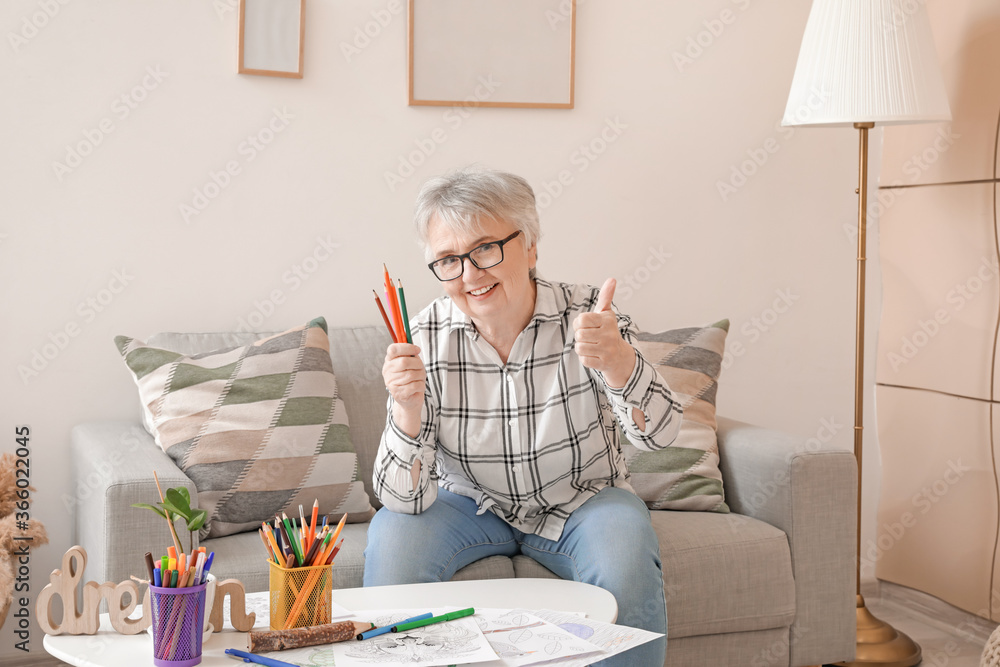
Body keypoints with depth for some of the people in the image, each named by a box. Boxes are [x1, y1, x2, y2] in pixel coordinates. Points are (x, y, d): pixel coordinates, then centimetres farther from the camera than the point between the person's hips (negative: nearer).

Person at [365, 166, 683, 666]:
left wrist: (619, 362, -46)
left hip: (582, 500, -1)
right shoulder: (426, 339, -16)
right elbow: (406, 499, -19)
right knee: (392, 537, -26)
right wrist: (407, 409, -39)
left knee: (627, 572, -31)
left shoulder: (586, 315, -17)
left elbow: (660, 434, -26)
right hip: (472, 506, 1)